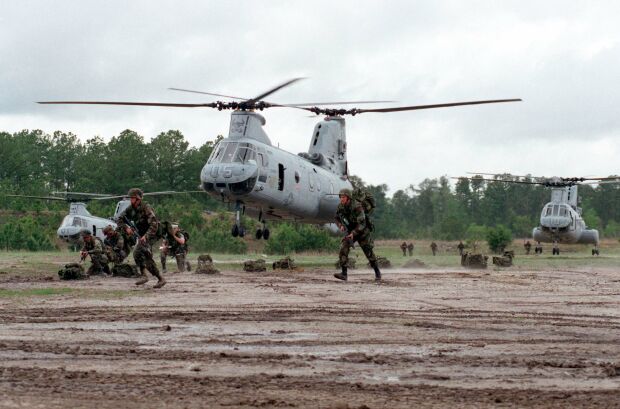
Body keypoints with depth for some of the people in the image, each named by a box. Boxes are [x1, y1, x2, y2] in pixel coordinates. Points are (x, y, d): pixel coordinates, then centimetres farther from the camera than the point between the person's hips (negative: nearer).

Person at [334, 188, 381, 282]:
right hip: (351, 232, 5)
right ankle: (344, 274, -21)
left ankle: (377, 273, 25)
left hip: (362, 232, -4)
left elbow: (362, 223, -30)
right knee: (343, 248, -18)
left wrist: (353, 233, -38)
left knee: (369, 252, 3)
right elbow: (337, 218, 8)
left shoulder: (357, 206, -29)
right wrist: (341, 226, -13)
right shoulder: (341, 207, -11)